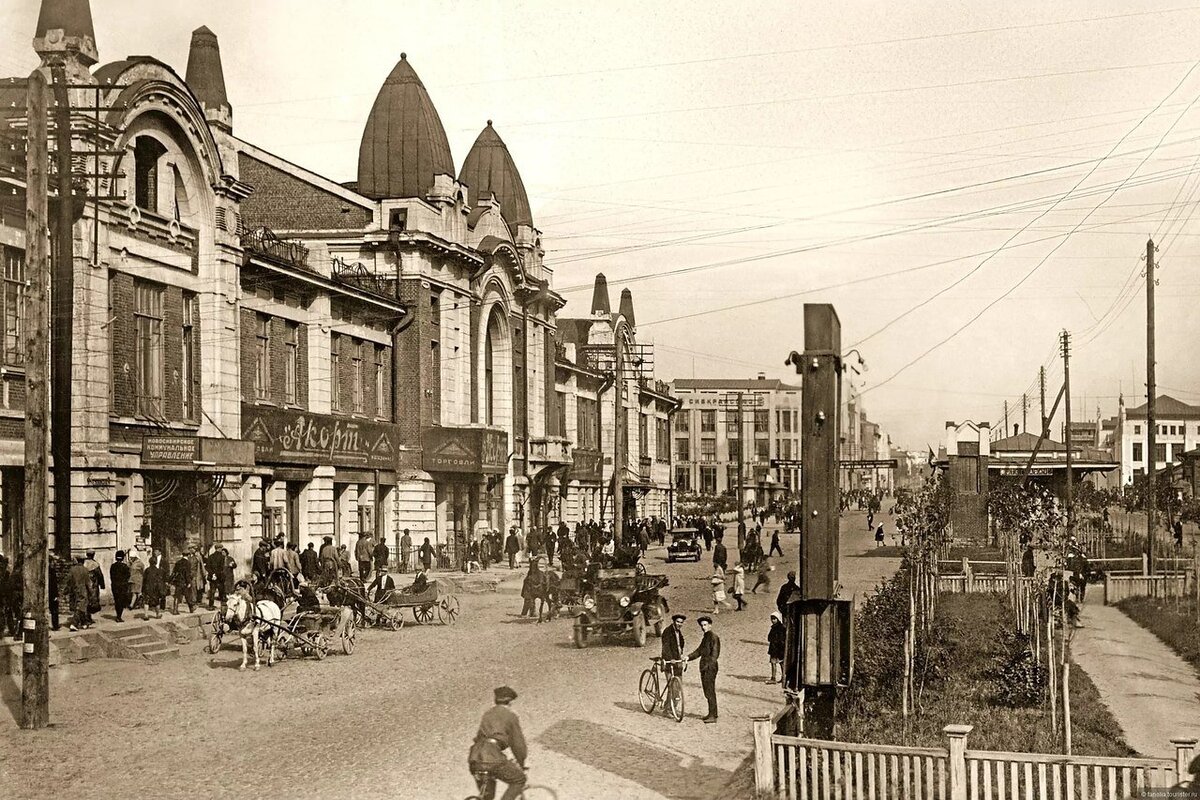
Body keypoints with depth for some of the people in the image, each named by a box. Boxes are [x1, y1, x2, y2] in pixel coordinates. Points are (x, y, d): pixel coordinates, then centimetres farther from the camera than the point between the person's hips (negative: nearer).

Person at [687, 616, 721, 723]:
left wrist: (708, 665, -23)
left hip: (710, 667, -10)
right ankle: (712, 713, 20)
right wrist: (689, 657, 9)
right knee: (707, 691, 13)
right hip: (704, 667, 10)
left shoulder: (714, 636, -11)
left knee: (710, 691, -8)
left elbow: (715, 653, -17)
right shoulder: (705, 637, 18)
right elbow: (699, 651, 22)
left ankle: (713, 716, -6)